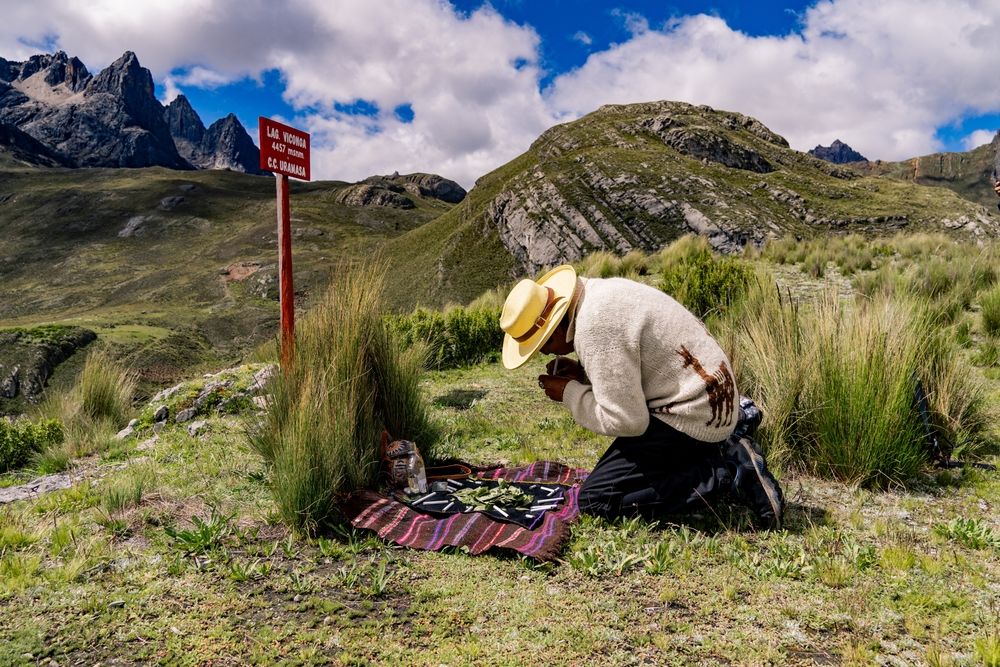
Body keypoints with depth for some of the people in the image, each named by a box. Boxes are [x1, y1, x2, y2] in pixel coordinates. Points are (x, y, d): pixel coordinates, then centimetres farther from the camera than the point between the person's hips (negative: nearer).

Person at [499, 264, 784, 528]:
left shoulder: (594, 327, -25)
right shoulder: (599, 291, 5)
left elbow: (626, 421, -22)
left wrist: (569, 393, -9)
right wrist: (582, 374, 4)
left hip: (691, 416, -10)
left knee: (594, 500, -10)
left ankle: (727, 476, -10)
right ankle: (725, 452, 15)